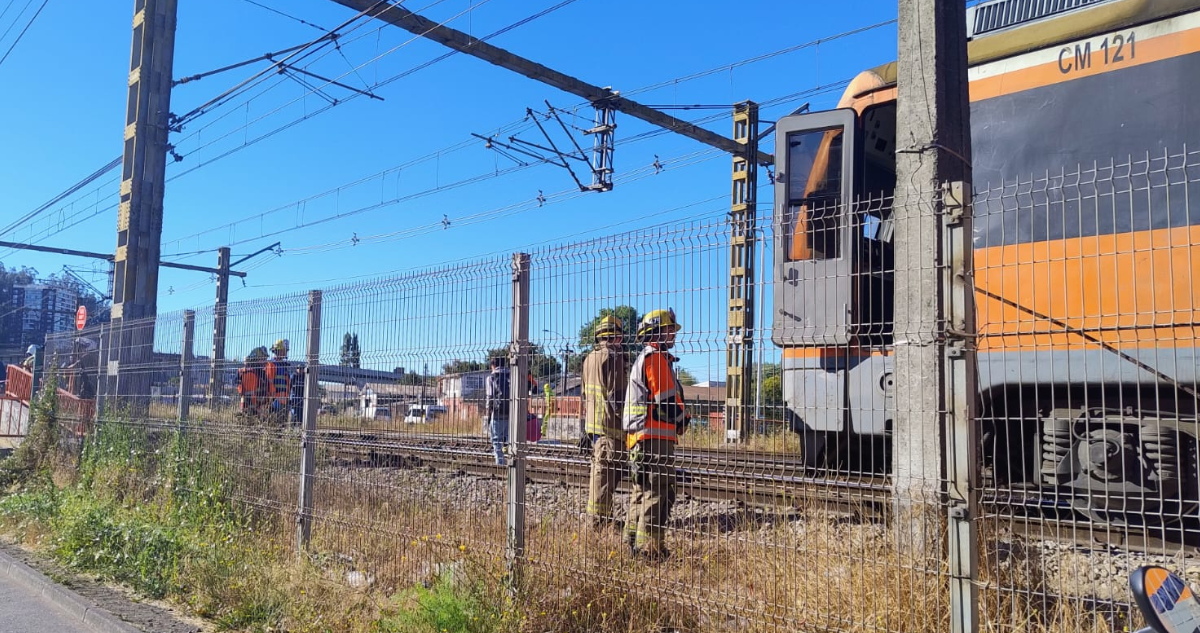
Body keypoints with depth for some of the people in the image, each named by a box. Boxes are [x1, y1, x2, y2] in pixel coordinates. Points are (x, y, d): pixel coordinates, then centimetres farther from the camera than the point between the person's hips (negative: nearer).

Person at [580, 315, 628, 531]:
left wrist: (584, 426, 24)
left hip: (592, 423, 9)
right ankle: (598, 519, -5)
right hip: (609, 423, -9)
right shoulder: (613, 356, -11)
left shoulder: (589, 359, 17)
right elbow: (617, 394, -17)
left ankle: (597, 515, 22)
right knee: (605, 471, -6)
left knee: (598, 468, 15)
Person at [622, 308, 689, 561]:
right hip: (655, 435, -11)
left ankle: (633, 541, 23)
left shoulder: (643, 359, 22)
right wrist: (682, 418, 2)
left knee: (642, 489, 16)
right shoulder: (656, 357, -10)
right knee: (659, 491, -9)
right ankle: (649, 546, -8)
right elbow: (666, 398, -15)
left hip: (638, 436, 11)